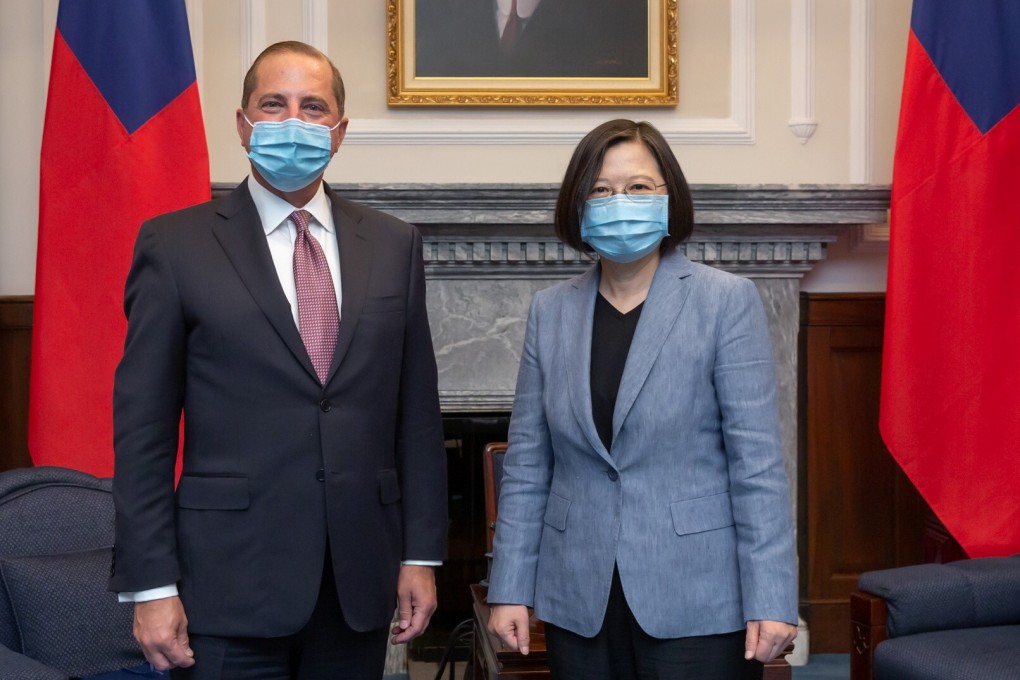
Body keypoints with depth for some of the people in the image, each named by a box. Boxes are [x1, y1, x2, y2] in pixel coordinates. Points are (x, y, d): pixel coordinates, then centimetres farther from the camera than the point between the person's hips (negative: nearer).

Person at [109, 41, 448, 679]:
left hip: (361, 580, 3)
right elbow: (142, 427, -3)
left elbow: (417, 409, 9)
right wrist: (150, 584, -7)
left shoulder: (394, 245, 7)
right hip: (230, 585, -3)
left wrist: (421, 553, 5)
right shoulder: (176, 245, -1)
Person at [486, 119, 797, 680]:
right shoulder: (550, 311, 7)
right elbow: (527, 463, 8)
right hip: (580, 606, 4)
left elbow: (757, 461, -8)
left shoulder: (727, 302, -4)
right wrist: (511, 589, 3)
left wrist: (771, 600, -13)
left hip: (697, 603, -3)